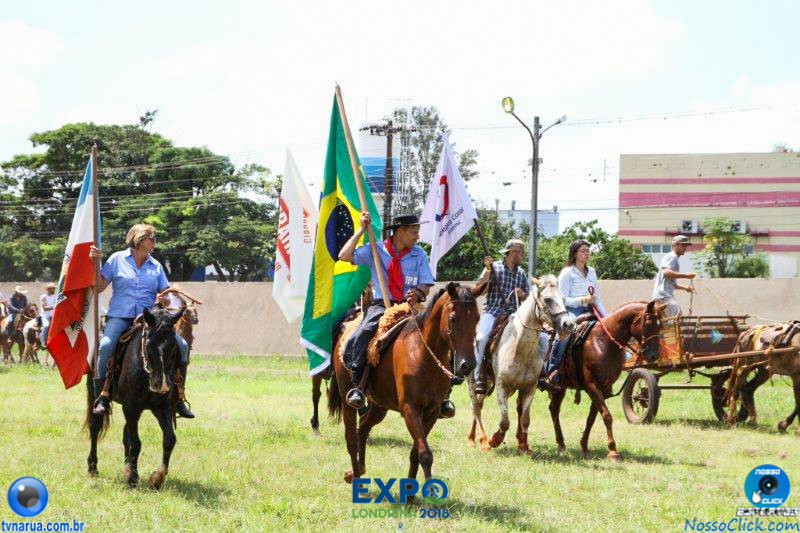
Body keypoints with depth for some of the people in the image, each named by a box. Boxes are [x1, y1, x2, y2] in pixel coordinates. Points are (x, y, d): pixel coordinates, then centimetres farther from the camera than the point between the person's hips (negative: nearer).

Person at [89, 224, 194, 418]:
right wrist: (95, 263, -5)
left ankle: (179, 397, -6)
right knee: (106, 346, -33)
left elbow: (165, 294, 15)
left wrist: (164, 300, -9)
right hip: (120, 317, -3)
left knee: (181, 345, -14)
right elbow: (100, 287, 5)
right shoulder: (117, 259, 8)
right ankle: (102, 396, -24)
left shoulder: (156, 266, 16)